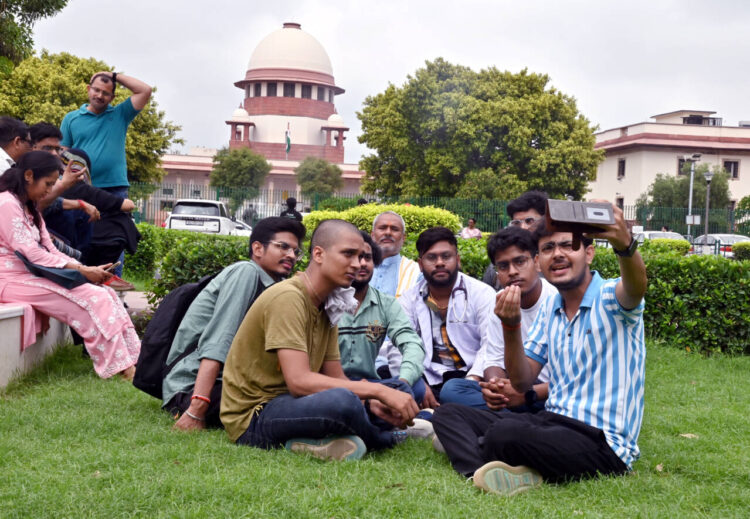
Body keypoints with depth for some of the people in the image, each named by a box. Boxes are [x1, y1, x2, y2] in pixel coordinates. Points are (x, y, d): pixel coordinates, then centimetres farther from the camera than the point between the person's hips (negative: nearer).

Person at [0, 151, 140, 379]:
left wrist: (85, 269, -4)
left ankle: (132, 358, -15)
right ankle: (120, 366, -17)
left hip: (33, 274, 9)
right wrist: (81, 271, -18)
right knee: (92, 299, -21)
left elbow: (49, 250, 12)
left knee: (104, 294, -6)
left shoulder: (29, 208, 19)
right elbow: (32, 254, -20)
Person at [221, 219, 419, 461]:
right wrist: (378, 390, -27)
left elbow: (336, 378, 8)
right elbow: (299, 381, -28)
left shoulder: (327, 306, 10)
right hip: (253, 417, -9)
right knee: (343, 400, -36)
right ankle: (380, 440, -3)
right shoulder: (287, 297, -18)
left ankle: (313, 442, -10)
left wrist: (376, 403, -13)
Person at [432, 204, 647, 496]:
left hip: (603, 443, -8)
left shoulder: (610, 298, -7)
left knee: (504, 433, -36)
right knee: (448, 414, 0)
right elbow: (522, 382, 9)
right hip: (552, 420, 8)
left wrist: (625, 245, -57)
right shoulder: (550, 308, 13)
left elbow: (635, 287, -34)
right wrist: (511, 326, -8)